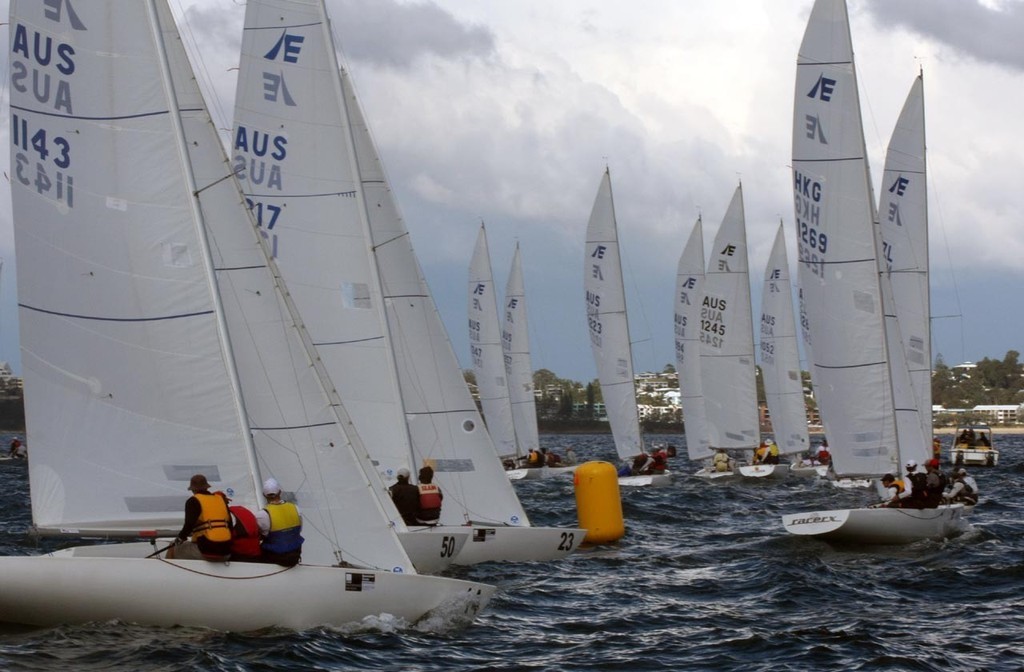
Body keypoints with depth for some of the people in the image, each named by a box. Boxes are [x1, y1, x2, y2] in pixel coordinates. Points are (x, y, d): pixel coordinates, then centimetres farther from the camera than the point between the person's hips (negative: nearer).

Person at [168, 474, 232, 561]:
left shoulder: (193, 501, -2)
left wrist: (180, 538, 3)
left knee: (172, 551, 14)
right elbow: (230, 525, 16)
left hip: (207, 551, -6)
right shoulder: (221, 499, 15)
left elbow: (189, 525, -13)